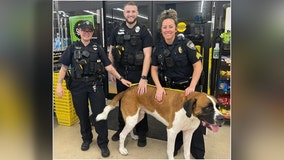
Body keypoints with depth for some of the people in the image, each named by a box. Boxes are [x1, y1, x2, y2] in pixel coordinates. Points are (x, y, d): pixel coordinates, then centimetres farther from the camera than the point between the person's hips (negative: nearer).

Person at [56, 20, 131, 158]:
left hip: (95, 85, 0)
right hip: (77, 85, 1)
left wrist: (121, 79, -6)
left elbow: (108, 66, 2)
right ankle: (86, 138, 35)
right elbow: (64, 68, 4)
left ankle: (103, 143, 16)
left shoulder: (97, 48, 7)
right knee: (82, 114, 12)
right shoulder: (72, 48, 6)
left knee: (100, 114, 0)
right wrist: (59, 84, -9)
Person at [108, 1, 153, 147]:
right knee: (122, 102, 16)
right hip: (120, 72, 4)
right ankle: (121, 128, 35)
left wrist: (143, 78, -22)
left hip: (137, 73, -3)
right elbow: (111, 53, 11)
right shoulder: (117, 31, 5)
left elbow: (147, 55, -14)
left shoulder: (143, 31, -6)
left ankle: (142, 133, 25)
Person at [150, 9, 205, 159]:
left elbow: (198, 65, -14)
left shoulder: (185, 43, -14)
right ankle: (175, 145, 38)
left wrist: (192, 87, -23)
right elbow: (154, 69, 1)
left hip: (188, 86, -2)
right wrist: (159, 87, -13)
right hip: (169, 88, 3)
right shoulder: (158, 48, -2)